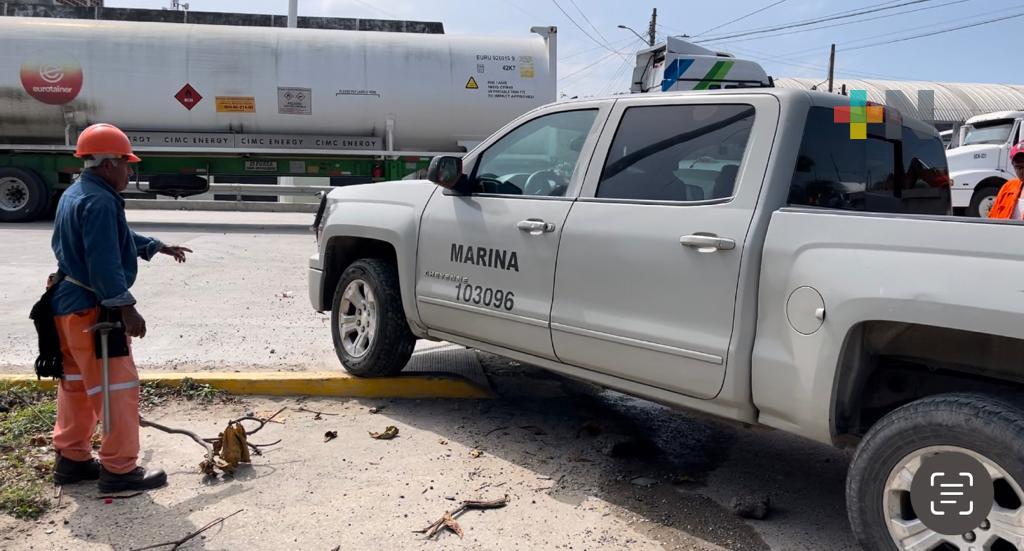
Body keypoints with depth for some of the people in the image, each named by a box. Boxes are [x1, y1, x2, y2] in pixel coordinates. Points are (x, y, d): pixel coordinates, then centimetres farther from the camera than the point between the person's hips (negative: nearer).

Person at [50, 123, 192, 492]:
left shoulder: (75, 195, 15)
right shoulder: (99, 201, -20)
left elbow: (117, 237, 27)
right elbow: (105, 262, -27)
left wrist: (158, 247, 30)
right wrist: (126, 307, -26)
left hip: (70, 305, 11)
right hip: (93, 310, -11)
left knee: (76, 385, 18)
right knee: (117, 387, -4)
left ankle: (71, 459, 27)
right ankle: (119, 469, 2)